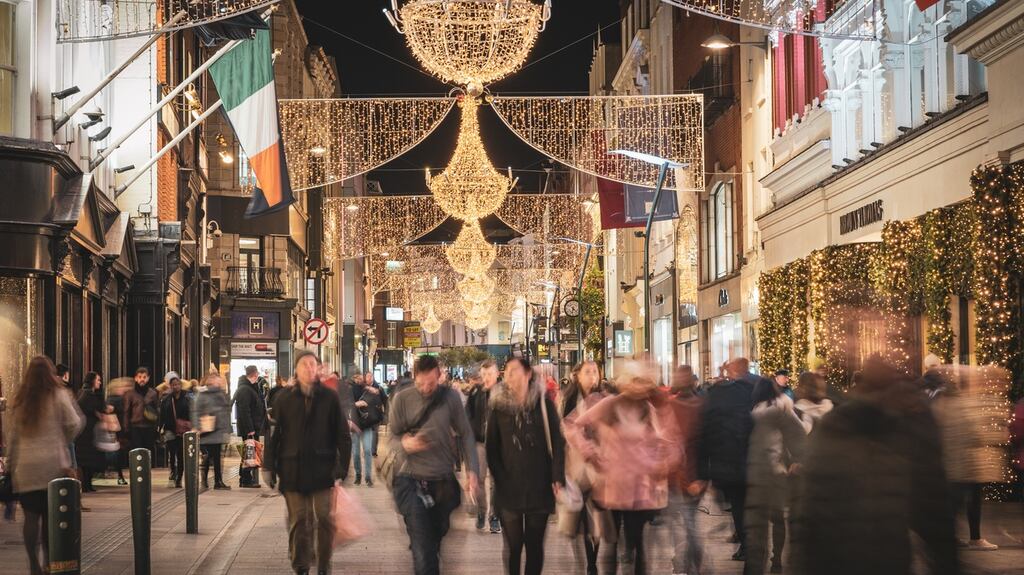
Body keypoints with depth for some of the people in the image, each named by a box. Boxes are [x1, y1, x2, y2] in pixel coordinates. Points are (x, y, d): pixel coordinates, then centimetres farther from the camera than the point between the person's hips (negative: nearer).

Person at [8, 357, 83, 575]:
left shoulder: (19, 399, 8)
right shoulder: (58, 395, -2)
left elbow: (14, 434, 9)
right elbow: (74, 424, -5)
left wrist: (13, 465, 11)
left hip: (24, 467, 2)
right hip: (53, 464, -2)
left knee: (31, 516, 5)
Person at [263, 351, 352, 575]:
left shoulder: (330, 398, 0)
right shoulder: (284, 399, 2)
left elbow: (343, 435, 0)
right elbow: (273, 435, 4)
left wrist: (342, 466, -5)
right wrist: (269, 467, 0)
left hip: (322, 470, 0)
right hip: (292, 470, 1)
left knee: (324, 519, 0)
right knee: (298, 521, 5)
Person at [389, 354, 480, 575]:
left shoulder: (450, 398, -1)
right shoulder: (402, 399, -3)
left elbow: (466, 434, 5)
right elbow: (392, 437, 1)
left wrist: (472, 469, -4)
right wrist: (404, 444, -22)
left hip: (443, 481, 2)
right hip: (411, 481, -2)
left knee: (436, 539, 17)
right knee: (423, 550, -10)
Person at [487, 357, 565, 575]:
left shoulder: (543, 402, 0)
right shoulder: (499, 404, 3)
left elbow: (557, 441, -1)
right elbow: (491, 446, 4)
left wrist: (558, 477, -9)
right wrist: (499, 477, -4)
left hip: (539, 485, 0)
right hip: (509, 487, 0)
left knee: (535, 543, 6)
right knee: (513, 544, 2)